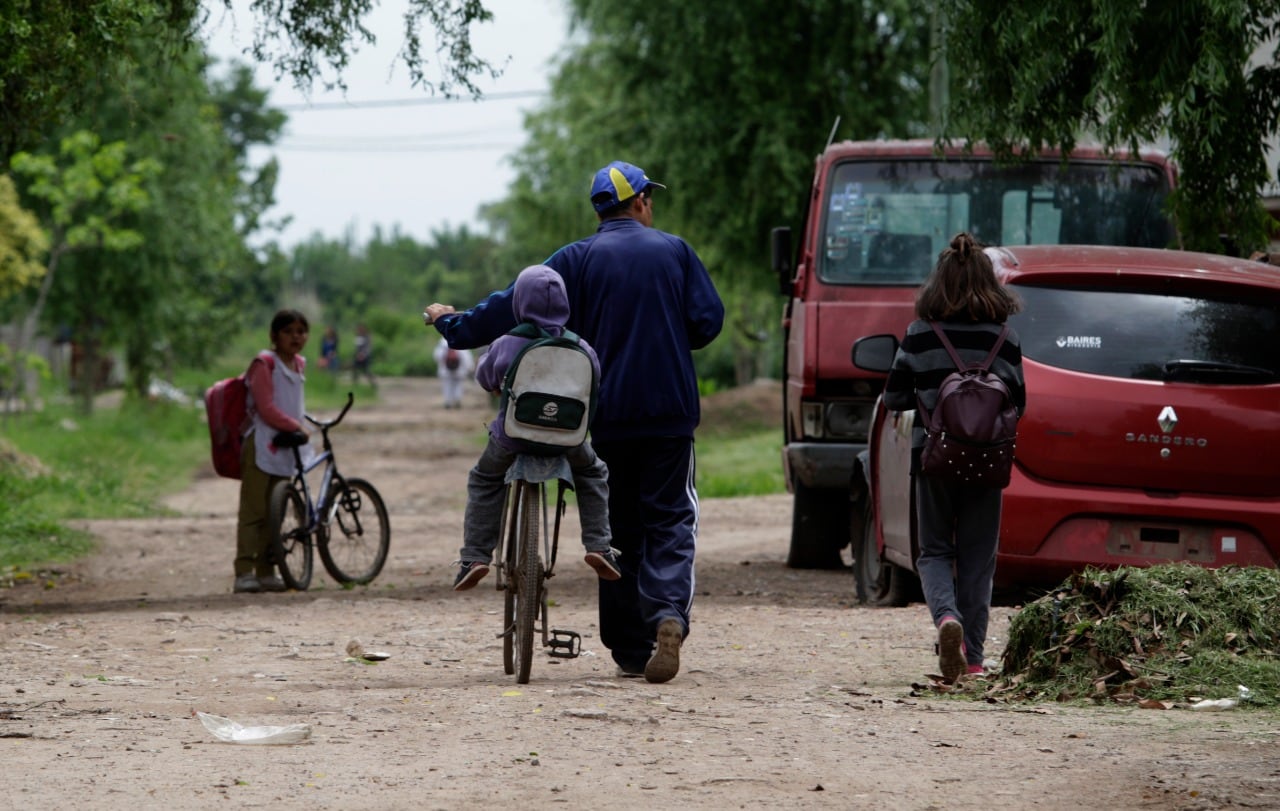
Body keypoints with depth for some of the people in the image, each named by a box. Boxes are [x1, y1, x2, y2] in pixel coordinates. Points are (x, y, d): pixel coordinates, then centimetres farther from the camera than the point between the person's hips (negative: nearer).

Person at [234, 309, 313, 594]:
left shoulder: (298, 364, 14)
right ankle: (244, 574, -11)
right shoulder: (265, 364, -10)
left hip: (286, 446, 8)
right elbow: (266, 409, -15)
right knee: (253, 511, -9)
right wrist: (296, 426, -14)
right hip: (261, 444, -8)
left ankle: (266, 572, 14)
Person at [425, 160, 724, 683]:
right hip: (670, 412, 0)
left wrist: (454, 324, 11)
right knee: (669, 521, 2)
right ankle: (669, 611, -25)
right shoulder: (674, 251, 3)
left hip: (606, 416, 1)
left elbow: (514, 305, -2)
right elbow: (708, 320, 1)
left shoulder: (578, 260, 0)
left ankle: (630, 650, 9)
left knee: (619, 526, 10)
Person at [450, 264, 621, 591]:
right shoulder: (579, 349, -10)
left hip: (513, 435, -1)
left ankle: (474, 556, 15)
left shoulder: (505, 347, -14)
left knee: (483, 481, 25)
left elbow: (485, 378, 5)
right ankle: (598, 546, 19)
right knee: (593, 473, 30)